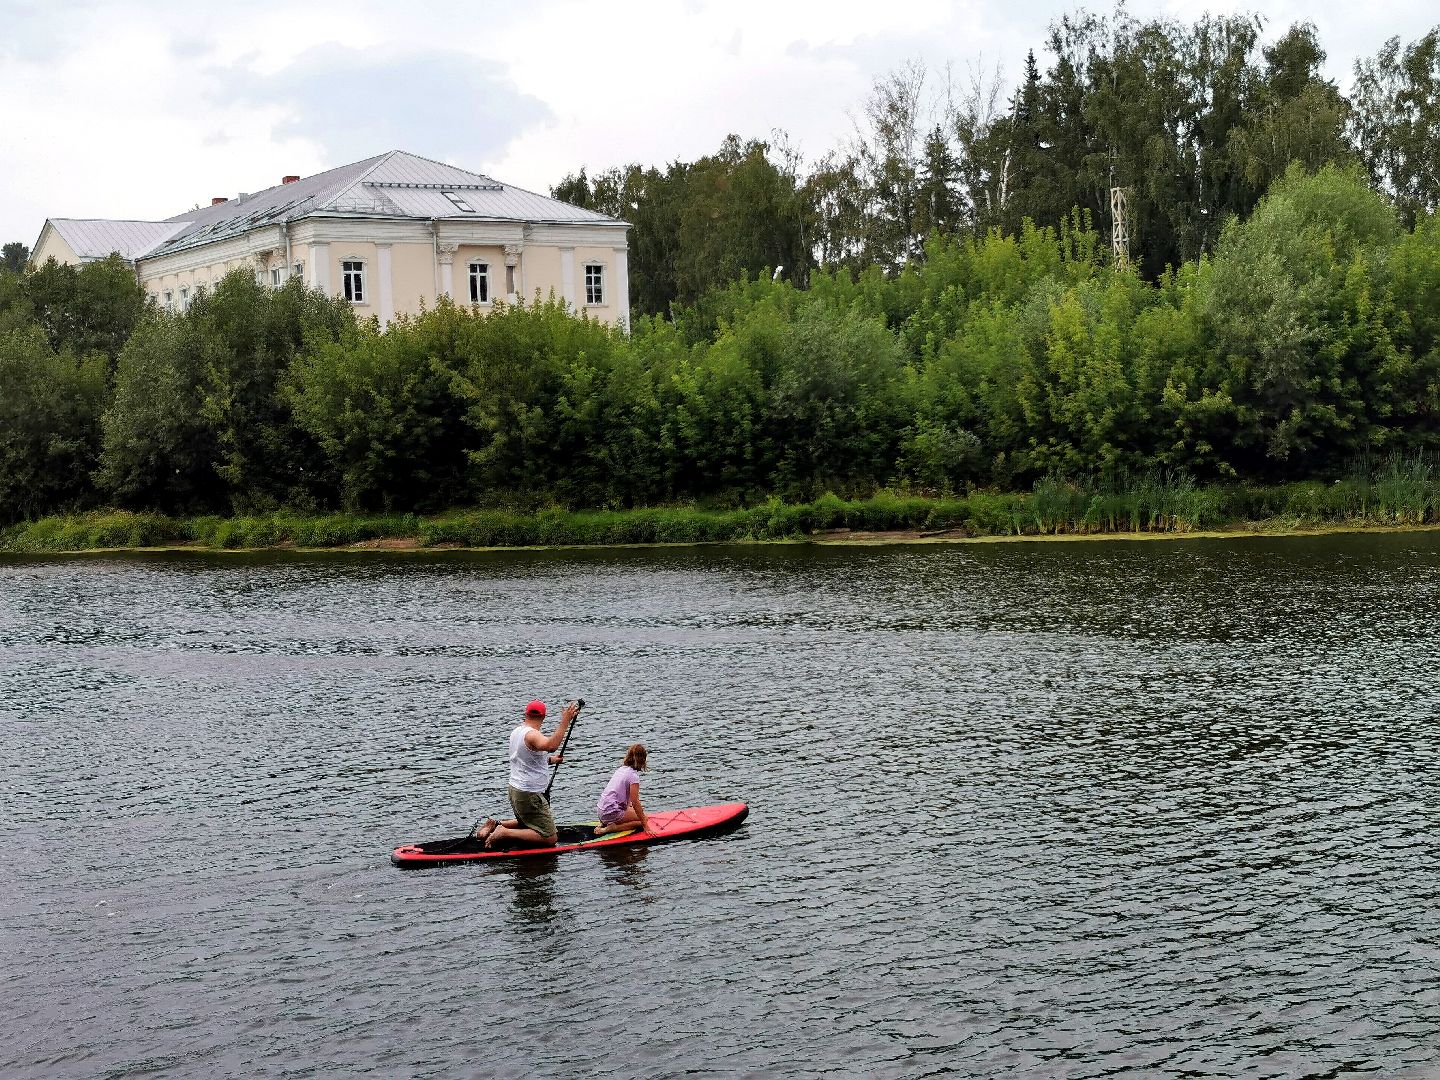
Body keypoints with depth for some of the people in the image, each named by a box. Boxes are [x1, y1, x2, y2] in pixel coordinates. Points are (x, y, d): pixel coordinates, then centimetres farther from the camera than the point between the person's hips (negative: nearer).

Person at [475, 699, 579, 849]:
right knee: (549, 838, -7)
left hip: (515, 790, 10)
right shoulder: (532, 735, -21)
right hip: (530, 795, -10)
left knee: (525, 824, 32)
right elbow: (551, 746, -43)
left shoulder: (515, 732, 8)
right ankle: (504, 833, -12)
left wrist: (549, 760, 22)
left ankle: (495, 825, 15)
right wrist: (565, 721, -42)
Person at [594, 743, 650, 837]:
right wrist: (645, 825, -11)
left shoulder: (621, 769, 12)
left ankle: (605, 823, 10)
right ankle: (613, 828, -13)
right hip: (611, 813, -9)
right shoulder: (633, 776, -13)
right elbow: (635, 802, -16)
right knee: (645, 818, -2)